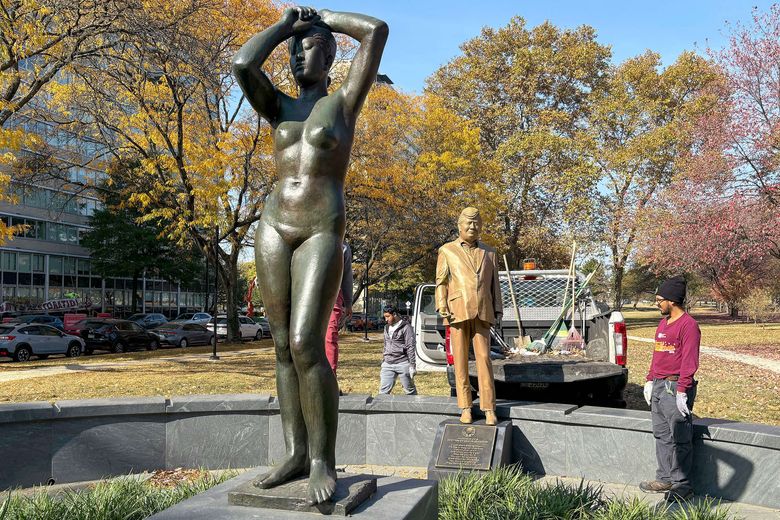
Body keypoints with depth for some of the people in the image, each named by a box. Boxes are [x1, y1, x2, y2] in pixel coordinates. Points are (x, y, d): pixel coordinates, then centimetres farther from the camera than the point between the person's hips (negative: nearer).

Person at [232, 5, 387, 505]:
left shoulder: (344, 101, 7)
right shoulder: (279, 106, 16)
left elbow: (377, 30, 0)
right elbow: (242, 65, -2)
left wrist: (322, 18, 14)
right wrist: (285, 24, 12)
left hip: (322, 233, -5)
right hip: (274, 228, 5)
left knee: (306, 345, -18)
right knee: (284, 346, 2)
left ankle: (323, 462, -8)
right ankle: (295, 453, 9)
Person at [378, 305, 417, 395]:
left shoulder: (406, 327, -7)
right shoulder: (387, 327, 16)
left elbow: (410, 348, -10)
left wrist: (412, 365, -13)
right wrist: (383, 361, 22)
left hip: (403, 364, -6)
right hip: (388, 364, 6)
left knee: (410, 390, 6)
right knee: (383, 391, 0)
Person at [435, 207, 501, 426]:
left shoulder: (489, 252, 20)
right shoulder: (447, 251, 13)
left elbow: (494, 284, 19)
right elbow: (441, 282, 8)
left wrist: (498, 310, 11)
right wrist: (442, 307, -4)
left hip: (482, 313, 1)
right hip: (458, 311, -1)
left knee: (484, 359, -6)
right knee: (460, 361, 0)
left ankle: (489, 409, -4)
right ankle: (465, 408, 5)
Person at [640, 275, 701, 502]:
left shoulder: (688, 325, -12)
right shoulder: (663, 323, 16)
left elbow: (689, 361, -17)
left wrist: (682, 391, -20)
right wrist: (650, 380, 17)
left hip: (675, 387, -9)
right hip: (658, 387, 9)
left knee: (680, 438, -1)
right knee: (661, 435, 14)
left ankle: (682, 484, 8)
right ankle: (665, 478, 25)